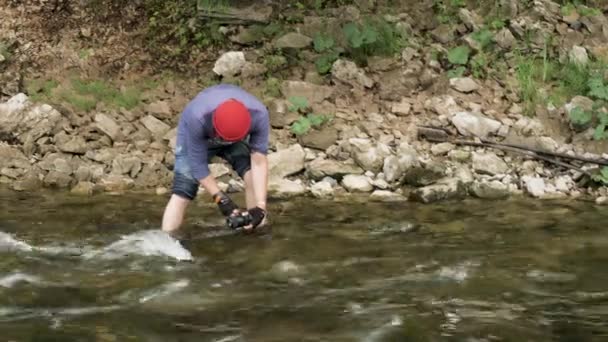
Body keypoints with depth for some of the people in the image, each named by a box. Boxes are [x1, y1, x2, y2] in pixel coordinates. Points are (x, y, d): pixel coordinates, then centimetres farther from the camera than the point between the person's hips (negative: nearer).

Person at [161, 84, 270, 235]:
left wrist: (260, 206, -39)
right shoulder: (197, 118, -43)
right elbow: (198, 164, -32)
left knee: (252, 171, -23)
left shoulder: (259, 114, -37)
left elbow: (259, 161, -33)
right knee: (183, 189, -17)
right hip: (195, 138, -2)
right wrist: (220, 197, -34)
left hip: (240, 137, 2)